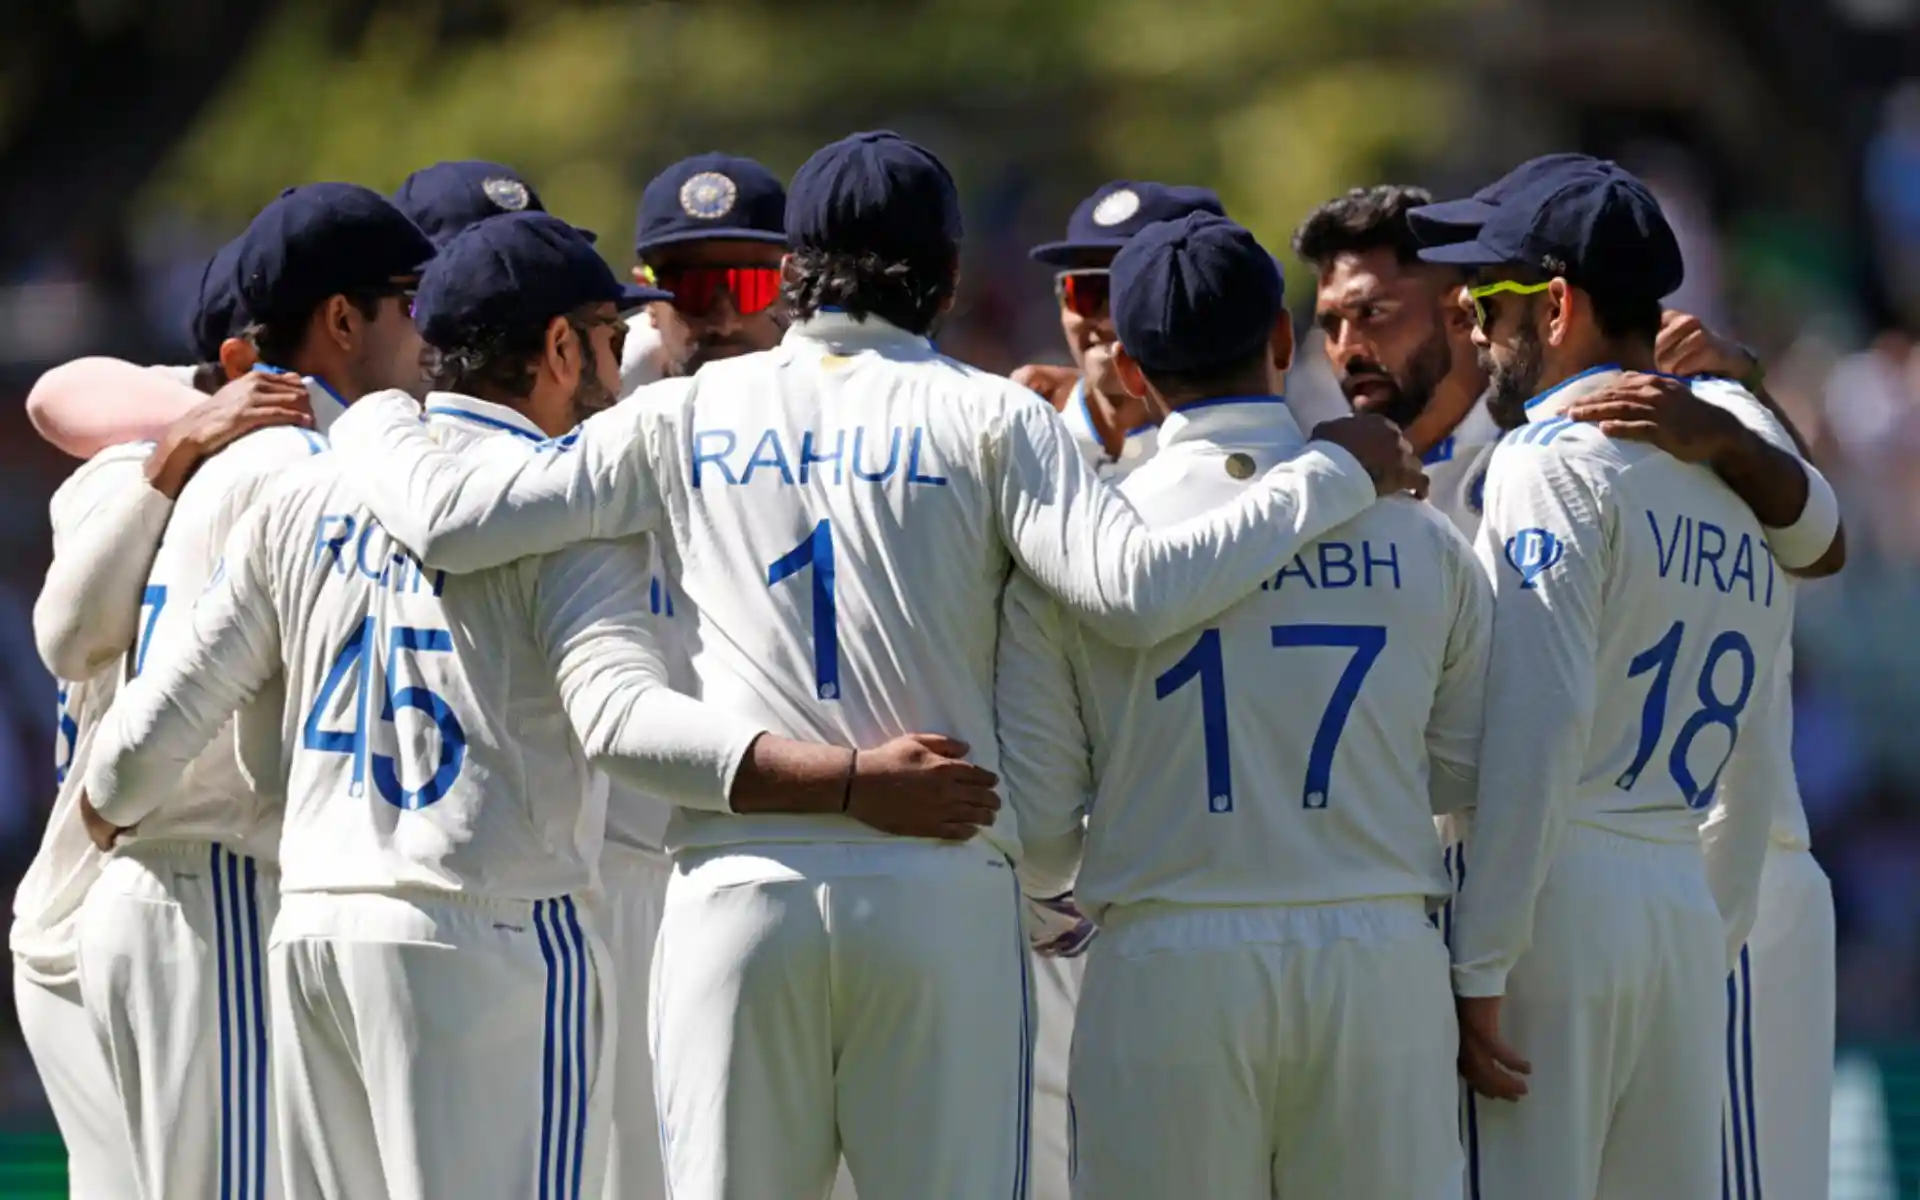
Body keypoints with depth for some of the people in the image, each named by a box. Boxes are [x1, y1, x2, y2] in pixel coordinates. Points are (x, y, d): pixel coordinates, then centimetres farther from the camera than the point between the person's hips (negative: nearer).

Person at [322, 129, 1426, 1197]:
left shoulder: (688, 418, 9)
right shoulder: (986, 418, 3)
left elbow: (451, 521, 5)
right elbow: (1134, 589, -10)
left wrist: (380, 421, 26)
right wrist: (1331, 475, 0)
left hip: (738, 886, 1)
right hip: (941, 890, -1)